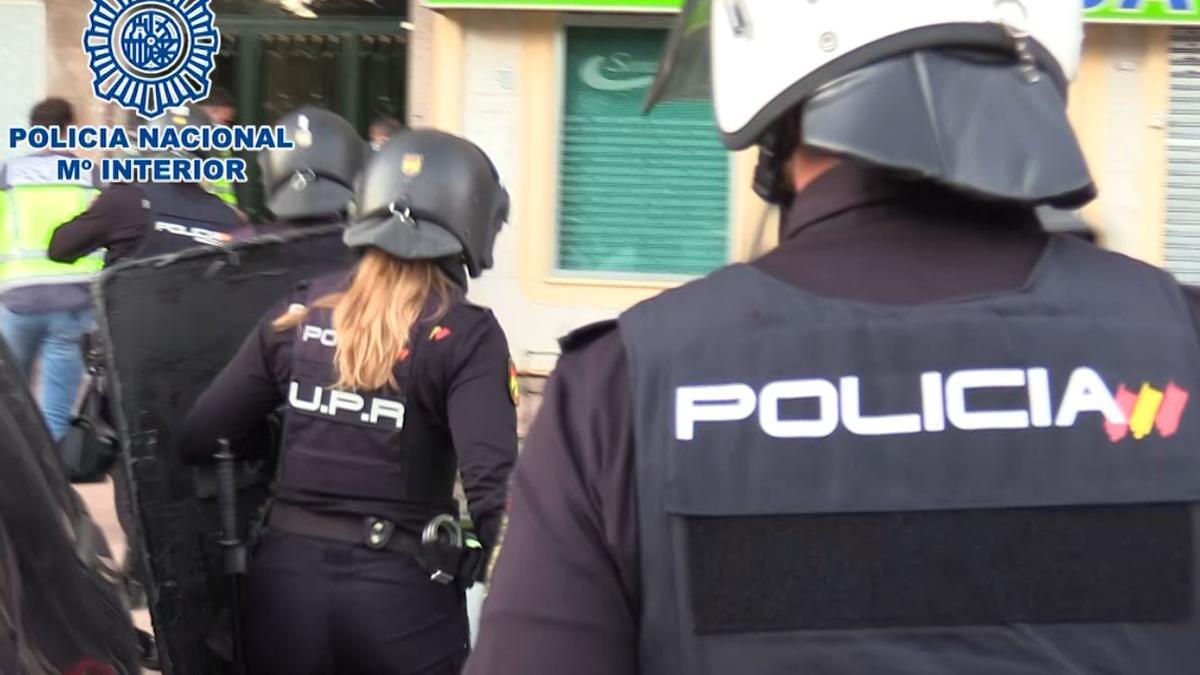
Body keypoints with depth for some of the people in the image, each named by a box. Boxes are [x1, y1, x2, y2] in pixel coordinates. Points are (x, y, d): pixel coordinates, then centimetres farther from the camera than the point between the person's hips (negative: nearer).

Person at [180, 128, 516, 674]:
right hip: (405, 591, -3)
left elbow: (199, 438, 3)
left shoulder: (299, 313, 3)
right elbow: (492, 486, -19)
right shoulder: (464, 336, -9)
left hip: (286, 577, 4)